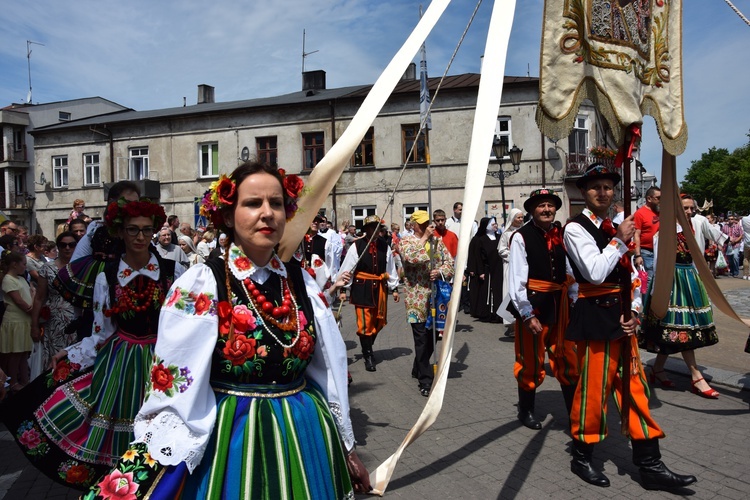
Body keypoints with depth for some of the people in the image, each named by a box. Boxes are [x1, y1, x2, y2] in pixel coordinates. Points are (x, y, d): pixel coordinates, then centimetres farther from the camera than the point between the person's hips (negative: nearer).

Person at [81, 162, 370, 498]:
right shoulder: (200, 285, -13)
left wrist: (347, 447, 12)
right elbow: (172, 387, -13)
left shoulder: (302, 282, -1)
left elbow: (331, 370, 6)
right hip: (228, 441, -4)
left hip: (305, 439, 4)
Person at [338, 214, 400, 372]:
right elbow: (347, 268, -7)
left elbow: (391, 268, 8)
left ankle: (368, 347, 38)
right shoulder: (356, 246, -8)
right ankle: (367, 356, 12)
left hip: (380, 288, 4)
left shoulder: (385, 246, 3)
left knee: (379, 321, 14)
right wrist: (343, 289, -8)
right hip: (361, 288, -4)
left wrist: (394, 288, 8)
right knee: (365, 323, -3)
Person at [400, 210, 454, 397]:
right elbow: (411, 257, -21)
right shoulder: (406, 241, -1)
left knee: (433, 336, 13)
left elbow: (450, 261, 10)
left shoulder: (437, 241, 13)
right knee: (422, 338, -5)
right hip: (417, 298, -5)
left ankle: (418, 369, 33)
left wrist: (440, 271, -10)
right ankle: (426, 380, 2)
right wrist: (425, 237, -14)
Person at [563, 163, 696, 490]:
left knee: (635, 388, 10)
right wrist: (619, 241, -12)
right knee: (593, 388, 0)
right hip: (595, 317, -8)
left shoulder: (615, 228, 17)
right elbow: (595, 273, -20)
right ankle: (582, 457, 19)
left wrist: (634, 311, 0)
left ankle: (649, 465, 19)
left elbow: (631, 275, 15)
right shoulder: (576, 228, -7)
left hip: (622, 317, 8)